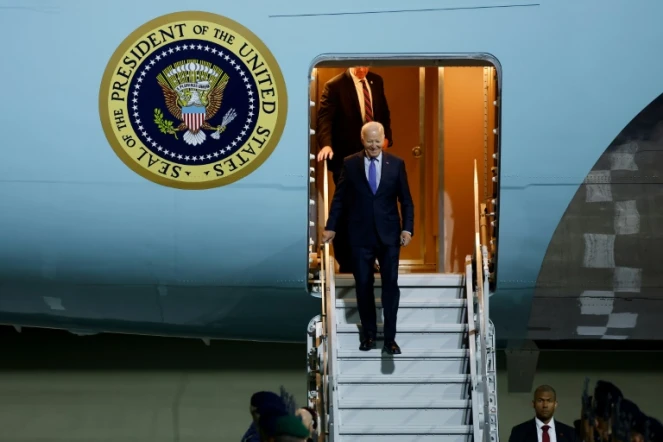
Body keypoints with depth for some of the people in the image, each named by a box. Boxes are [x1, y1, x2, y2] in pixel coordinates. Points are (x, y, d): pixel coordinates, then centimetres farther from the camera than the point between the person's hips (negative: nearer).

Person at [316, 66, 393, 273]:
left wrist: (386, 136, 2)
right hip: (346, 158, -6)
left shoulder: (376, 81, 8)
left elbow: (384, 113, 18)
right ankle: (346, 262, 9)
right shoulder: (335, 86, -11)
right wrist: (326, 144, -37)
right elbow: (324, 117, -21)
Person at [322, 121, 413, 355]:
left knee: (390, 285, 2)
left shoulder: (396, 164, 1)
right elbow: (339, 198, 4)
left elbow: (406, 200, 3)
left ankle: (390, 338, 9)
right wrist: (331, 227, 0)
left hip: (389, 235, 0)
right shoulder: (350, 164, 0)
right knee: (363, 286, 6)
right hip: (360, 235, 0)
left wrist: (407, 228, -6)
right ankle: (369, 334, 19)